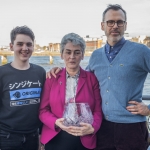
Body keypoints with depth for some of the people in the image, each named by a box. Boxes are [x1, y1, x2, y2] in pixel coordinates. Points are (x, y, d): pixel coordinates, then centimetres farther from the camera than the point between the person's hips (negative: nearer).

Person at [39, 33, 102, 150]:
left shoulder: (92, 78, 1)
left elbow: (98, 110, -1)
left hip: (84, 141, 0)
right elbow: (43, 110, 1)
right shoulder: (52, 78, 2)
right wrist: (56, 122, -17)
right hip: (55, 140, 1)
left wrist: (92, 128, -20)